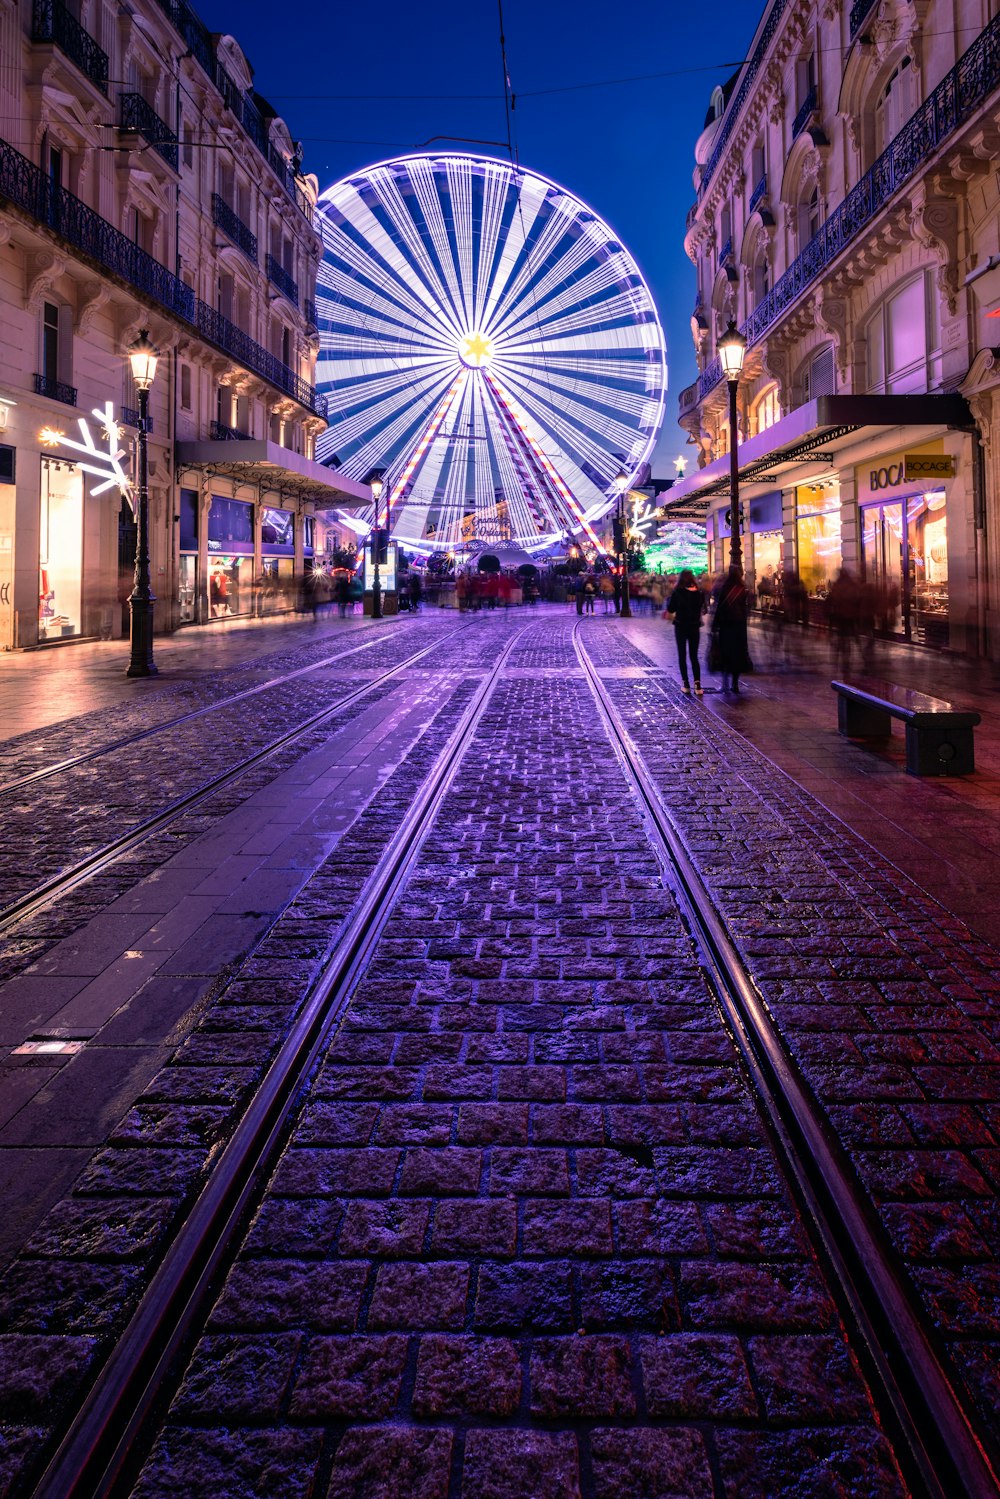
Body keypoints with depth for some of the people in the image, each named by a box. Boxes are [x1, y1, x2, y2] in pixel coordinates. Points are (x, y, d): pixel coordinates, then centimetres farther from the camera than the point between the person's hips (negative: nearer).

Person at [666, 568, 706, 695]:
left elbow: (670, 611, -6)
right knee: (694, 656, 9)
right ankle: (697, 685, -4)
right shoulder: (699, 593, -3)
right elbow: (702, 610, 2)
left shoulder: (677, 593, -11)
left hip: (681, 626, -2)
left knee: (682, 656, 8)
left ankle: (686, 685, 6)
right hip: (695, 627, 2)